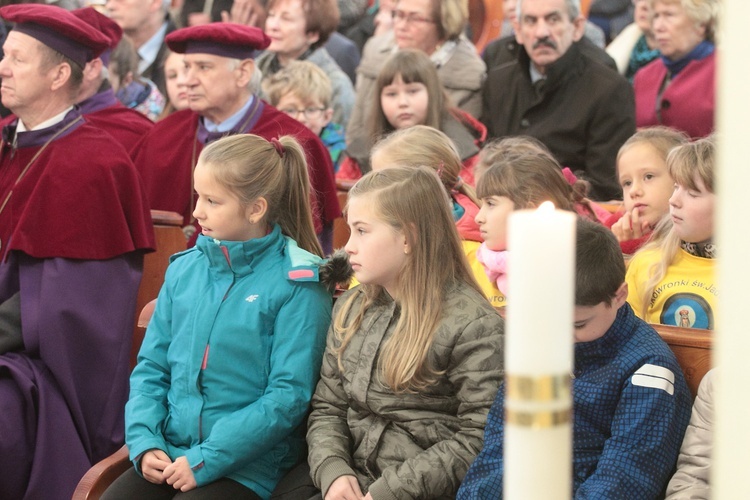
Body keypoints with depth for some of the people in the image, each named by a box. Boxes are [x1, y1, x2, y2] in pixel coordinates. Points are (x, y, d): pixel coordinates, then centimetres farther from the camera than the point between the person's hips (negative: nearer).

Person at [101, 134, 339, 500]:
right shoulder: (184, 270, 9)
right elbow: (151, 368, 13)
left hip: (247, 466, -5)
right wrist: (144, 441, -4)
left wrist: (206, 459, -16)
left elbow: (288, 396, -12)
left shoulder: (297, 287, -7)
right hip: (167, 454, 5)